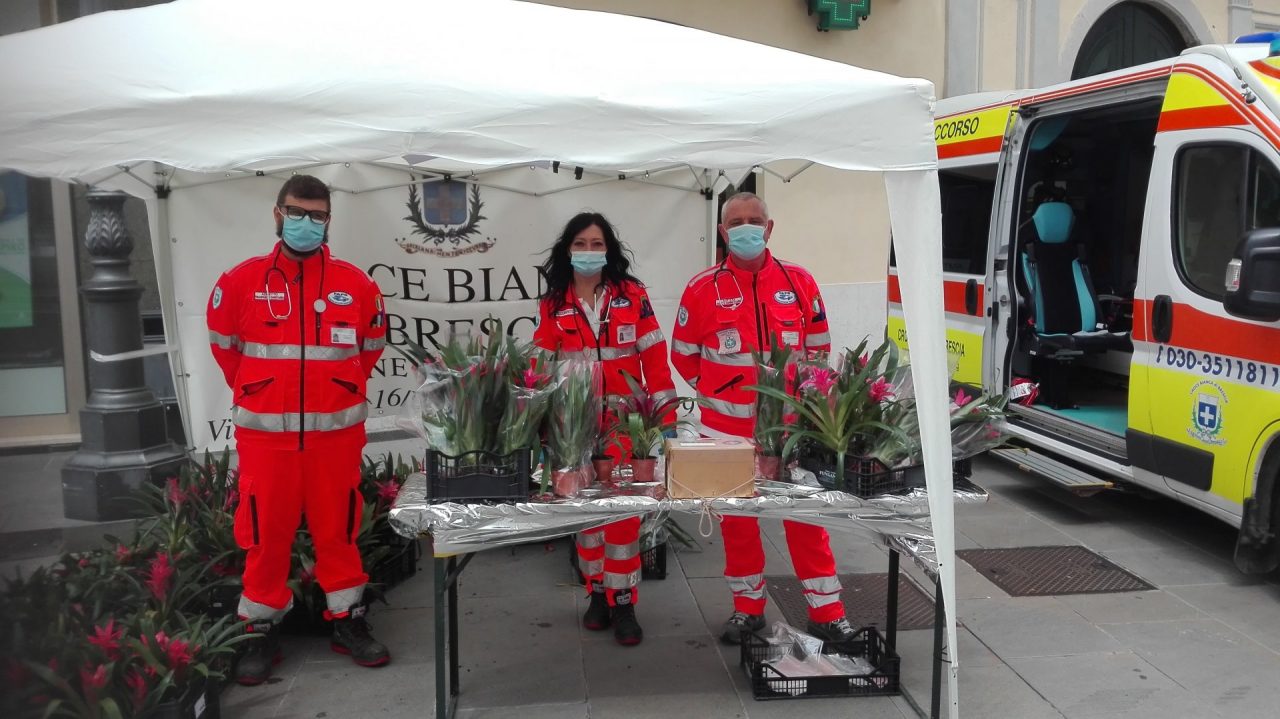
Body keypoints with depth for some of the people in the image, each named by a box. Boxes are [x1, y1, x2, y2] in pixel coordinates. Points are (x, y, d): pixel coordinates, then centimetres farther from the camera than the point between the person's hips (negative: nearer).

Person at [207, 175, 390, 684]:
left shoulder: (355, 284, 1)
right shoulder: (241, 281, -1)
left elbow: (372, 345, 15)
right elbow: (222, 343, 13)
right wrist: (258, 393, 14)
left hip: (336, 429, 1)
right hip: (265, 431, 0)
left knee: (338, 527, 9)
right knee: (266, 531, 6)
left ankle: (348, 621, 23)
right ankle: (262, 629, 20)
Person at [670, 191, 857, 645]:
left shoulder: (799, 283, 1)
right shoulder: (703, 289, -3)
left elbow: (818, 348, 10)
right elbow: (683, 355, 7)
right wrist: (717, 391, 3)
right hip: (728, 428, 0)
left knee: (806, 515, 4)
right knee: (736, 518, 11)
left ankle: (826, 613, 17)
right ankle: (748, 608, 27)